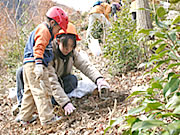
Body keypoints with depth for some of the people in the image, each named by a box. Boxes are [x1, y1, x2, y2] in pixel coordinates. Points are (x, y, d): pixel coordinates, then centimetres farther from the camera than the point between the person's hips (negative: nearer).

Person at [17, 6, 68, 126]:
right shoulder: (44, 30, -9)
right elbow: (39, 47, -22)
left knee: (30, 91, 15)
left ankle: (25, 117, 21)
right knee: (42, 91, -8)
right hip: (34, 64, -11)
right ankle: (47, 118, -6)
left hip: (28, 65, 11)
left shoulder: (42, 29, 24)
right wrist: (39, 64, -30)